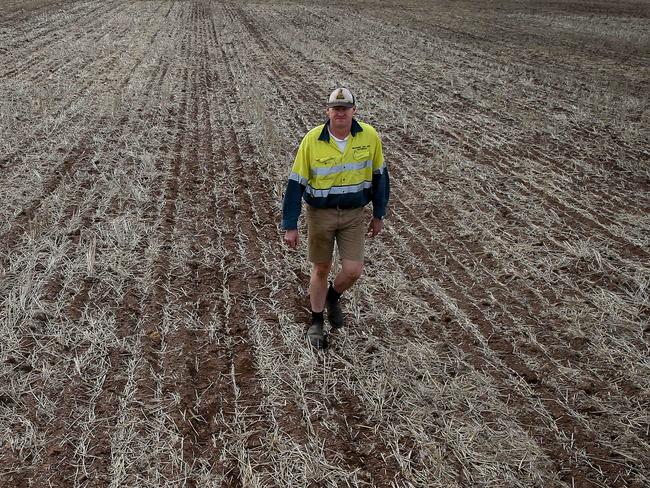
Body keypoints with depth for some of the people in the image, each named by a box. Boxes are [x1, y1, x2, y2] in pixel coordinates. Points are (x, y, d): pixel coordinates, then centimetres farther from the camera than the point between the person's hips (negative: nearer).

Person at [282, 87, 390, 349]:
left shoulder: (369, 136, -10)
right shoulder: (312, 139, -15)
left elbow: (379, 175, 3)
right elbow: (296, 183, -10)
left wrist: (379, 215, 7)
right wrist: (290, 226, -11)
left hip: (354, 214, 1)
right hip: (320, 214, -1)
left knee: (353, 270, -3)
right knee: (321, 269, 11)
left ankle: (333, 296, 33)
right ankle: (316, 322, 32)